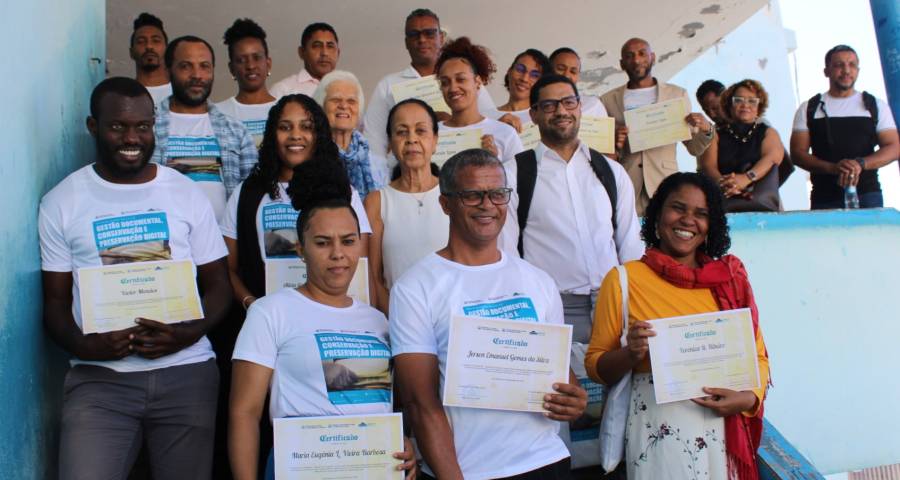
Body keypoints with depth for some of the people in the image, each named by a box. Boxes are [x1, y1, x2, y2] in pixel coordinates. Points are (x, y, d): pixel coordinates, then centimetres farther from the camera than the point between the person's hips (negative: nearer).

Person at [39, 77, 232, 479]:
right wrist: (82, 345, -14)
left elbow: (217, 284, 7)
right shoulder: (60, 203, 5)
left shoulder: (187, 193, 6)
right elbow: (55, 300, 7)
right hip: (99, 376, 0)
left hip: (186, 370, 1)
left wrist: (188, 334, -12)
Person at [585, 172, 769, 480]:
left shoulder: (731, 277, 6)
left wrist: (750, 397, -9)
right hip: (658, 429, -3)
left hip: (723, 430, 3)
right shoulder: (624, 279, -4)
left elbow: (757, 355, 10)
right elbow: (595, 365, 0)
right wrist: (630, 354, -19)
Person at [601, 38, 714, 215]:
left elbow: (694, 149, 11)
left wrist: (706, 130, -9)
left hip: (665, 187, 0)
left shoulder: (677, 94, 9)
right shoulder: (607, 100, 8)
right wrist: (614, 145, -8)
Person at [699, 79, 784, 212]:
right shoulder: (715, 133, 15)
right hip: (724, 200, -1)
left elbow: (773, 157, -4)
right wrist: (723, 183, -27)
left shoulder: (768, 133, 19)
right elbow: (708, 165, -3)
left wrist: (747, 178, -26)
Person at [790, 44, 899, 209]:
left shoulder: (876, 105, 12)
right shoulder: (808, 109, 10)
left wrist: (860, 163, -15)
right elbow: (798, 153, 2)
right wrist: (833, 168, -16)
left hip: (868, 196, 1)